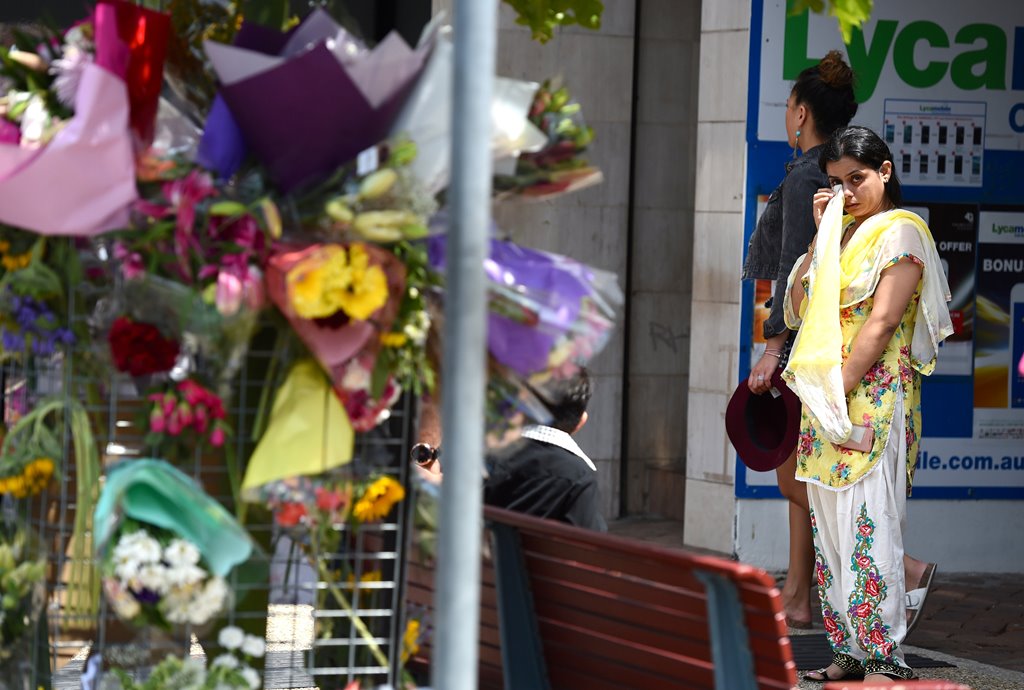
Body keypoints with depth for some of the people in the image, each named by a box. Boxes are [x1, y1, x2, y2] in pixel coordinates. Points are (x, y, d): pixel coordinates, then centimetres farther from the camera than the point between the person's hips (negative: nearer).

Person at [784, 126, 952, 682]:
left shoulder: (900, 233, -5)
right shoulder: (841, 233, 18)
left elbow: (881, 323, -13)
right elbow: (798, 308, 10)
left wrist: (839, 391, -17)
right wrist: (821, 236, 5)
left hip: (875, 400, -8)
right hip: (823, 403, 8)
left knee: (870, 528, -12)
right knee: (830, 532, 6)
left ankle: (886, 658, -12)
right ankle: (849, 653, 10)